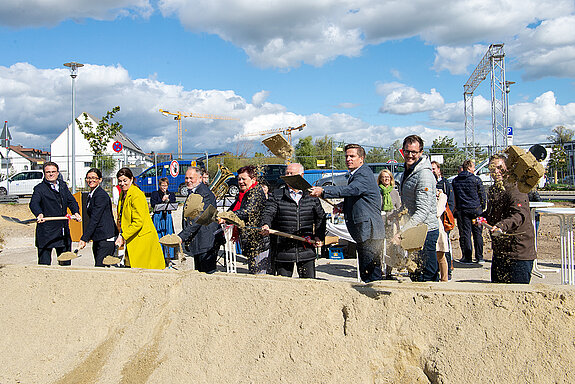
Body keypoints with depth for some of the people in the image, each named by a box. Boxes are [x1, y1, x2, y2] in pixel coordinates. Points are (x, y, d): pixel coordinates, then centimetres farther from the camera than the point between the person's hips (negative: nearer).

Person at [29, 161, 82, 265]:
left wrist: (76, 212, -9)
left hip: (63, 232, 5)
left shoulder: (63, 185, 13)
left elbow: (71, 200, 11)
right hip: (46, 232, -5)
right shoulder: (39, 188, -5)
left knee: (66, 263, 15)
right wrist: (39, 214, -43)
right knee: (44, 263, -2)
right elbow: (33, 203, -21)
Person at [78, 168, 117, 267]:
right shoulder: (91, 195, 17)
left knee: (100, 267, -13)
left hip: (106, 238, -10)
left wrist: (84, 239, -22)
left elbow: (94, 219, -19)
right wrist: (86, 238, 18)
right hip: (98, 238, 10)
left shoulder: (101, 195, -13)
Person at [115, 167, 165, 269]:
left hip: (142, 239, -9)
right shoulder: (123, 194, 13)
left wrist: (123, 236, -18)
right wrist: (121, 234, 9)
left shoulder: (137, 195, -16)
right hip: (130, 240, 9)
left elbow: (138, 222, -20)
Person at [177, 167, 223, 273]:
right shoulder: (192, 192, 15)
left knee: (208, 273, -7)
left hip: (207, 242, -10)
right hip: (198, 242, 10)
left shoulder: (205, 194, -16)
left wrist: (182, 236, -27)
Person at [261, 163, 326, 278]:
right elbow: (268, 213, -8)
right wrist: (266, 225, -29)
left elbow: (320, 217, 17)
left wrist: (319, 237, 5)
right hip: (283, 250, -1)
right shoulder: (276, 195, 5)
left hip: (306, 250, 1)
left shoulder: (311, 196, 9)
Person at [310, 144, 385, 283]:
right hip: (363, 234, 11)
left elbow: (350, 190, -32)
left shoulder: (364, 174, -12)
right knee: (365, 274, 15)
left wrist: (323, 191, -40)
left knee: (371, 275, -9)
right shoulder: (354, 175, 20)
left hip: (370, 233, -10)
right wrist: (342, 207, 10)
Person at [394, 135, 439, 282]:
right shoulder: (408, 170, 12)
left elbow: (422, 212, -26)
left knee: (427, 278, -7)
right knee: (415, 276, 16)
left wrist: (402, 232, -30)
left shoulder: (424, 174, -19)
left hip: (425, 232, -10)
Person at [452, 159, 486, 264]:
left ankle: (467, 257, 1)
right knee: (477, 234, 7)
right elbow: (482, 195, -1)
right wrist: (482, 208, 11)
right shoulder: (476, 180, -5)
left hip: (461, 211, 2)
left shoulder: (455, 181, 5)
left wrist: (455, 211, 15)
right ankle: (479, 257, 11)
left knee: (464, 233, 3)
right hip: (475, 209, -1)